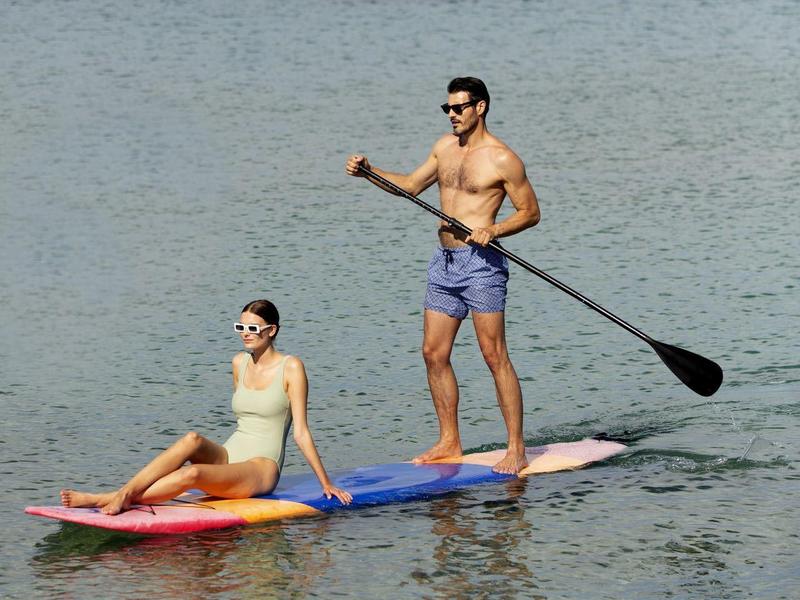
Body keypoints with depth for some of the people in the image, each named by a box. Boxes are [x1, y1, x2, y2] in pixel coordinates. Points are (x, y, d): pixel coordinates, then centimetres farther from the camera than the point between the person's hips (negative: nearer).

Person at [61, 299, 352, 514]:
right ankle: (125, 493, -42)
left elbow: (301, 432, -3)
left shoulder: (290, 368, -5)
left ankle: (117, 499, -41)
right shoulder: (239, 362, 13)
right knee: (192, 440, -29)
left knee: (193, 474, -34)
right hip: (228, 457, 6)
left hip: (262, 470, -6)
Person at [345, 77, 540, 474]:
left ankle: (516, 449, -4)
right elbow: (411, 185, 23)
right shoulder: (445, 146, 12)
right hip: (444, 262, 8)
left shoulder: (501, 159, -9)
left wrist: (492, 230, -20)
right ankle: (450, 442, 18)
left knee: (494, 356, -7)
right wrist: (368, 172, 10)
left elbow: (531, 212, -5)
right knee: (434, 352, 8)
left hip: (480, 263, -8)